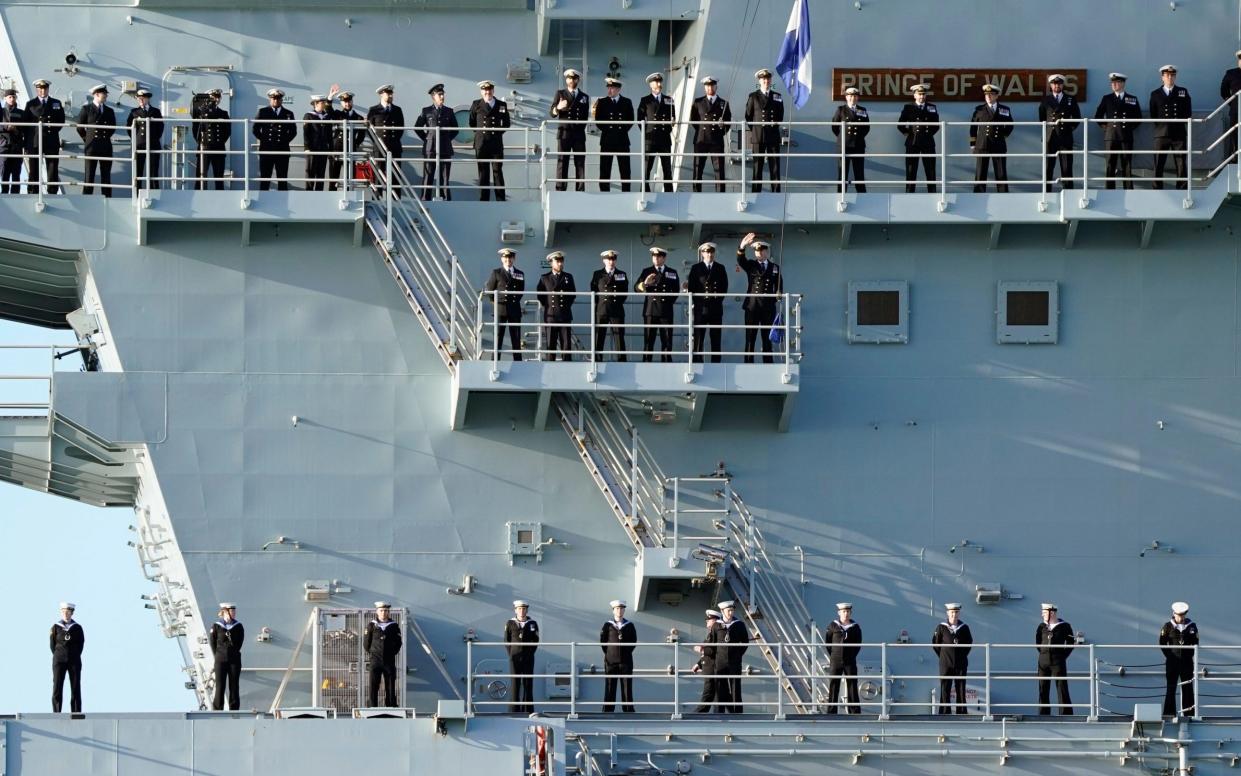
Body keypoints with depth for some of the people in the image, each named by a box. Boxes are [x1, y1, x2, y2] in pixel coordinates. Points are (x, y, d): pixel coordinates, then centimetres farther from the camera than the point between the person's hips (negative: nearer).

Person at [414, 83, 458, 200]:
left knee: (444, 177, 1)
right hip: (430, 149, -2)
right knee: (428, 177, -1)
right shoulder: (426, 111, 3)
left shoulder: (449, 112, 9)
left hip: (445, 150, 2)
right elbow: (417, 128, 9)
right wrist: (426, 138, 4)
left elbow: (454, 129, 17)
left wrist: (448, 139, 8)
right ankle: (426, 199, 1)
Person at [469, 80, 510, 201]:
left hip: (496, 142, 0)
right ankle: (484, 200, 5)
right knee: (483, 173, 2)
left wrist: (499, 132, 7)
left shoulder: (502, 105, 7)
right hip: (481, 144, 0)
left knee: (497, 171, -1)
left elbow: (506, 123, 16)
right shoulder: (476, 105, 5)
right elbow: (472, 123, 14)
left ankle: (500, 200, 1)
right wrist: (479, 131, 8)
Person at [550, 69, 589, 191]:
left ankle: (580, 190, -2)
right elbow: (553, 113, 3)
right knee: (562, 162, -7)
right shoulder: (560, 94, 11)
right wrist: (558, 108, -18)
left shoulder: (584, 97, 17)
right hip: (564, 132, -2)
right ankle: (560, 189, -9)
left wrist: (581, 127, 5)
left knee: (580, 163, -2)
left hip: (579, 134, 2)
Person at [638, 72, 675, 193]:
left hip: (665, 138, 2)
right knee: (646, 169, -6)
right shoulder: (645, 101, 7)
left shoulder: (668, 100, 15)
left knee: (667, 169, 2)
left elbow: (672, 117, 16)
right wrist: (645, 132, -2)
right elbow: (640, 119, 7)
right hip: (650, 139, -2)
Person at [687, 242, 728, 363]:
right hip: (700, 307, -1)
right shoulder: (696, 268, 7)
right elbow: (691, 288, 4)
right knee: (698, 339, -4)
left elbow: (724, 286, 9)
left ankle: (715, 365, 2)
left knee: (716, 339, 1)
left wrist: (718, 299, -2)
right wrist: (695, 302, -4)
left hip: (716, 307, 1)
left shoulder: (720, 268, 11)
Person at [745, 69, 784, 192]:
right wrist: (755, 130, 5)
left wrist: (775, 125, 8)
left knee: (775, 167, -2)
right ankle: (756, 195, 1)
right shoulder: (753, 97, 4)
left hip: (773, 135, 2)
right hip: (757, 136, -2)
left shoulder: (777, 97, 10)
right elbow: (748, 116, 7)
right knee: (757, 167, -1)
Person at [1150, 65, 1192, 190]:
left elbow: (1188, 114, 10)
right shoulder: (1155, 94, 11)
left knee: (1181, 165, -3)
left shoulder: (1183, 92, 10)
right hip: (1161, 134, 0)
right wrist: (1159, 125, 3)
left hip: (1179, 134, 0)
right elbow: (1153, 115, 12)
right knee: (1158, 166, -2)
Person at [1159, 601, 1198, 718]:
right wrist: (1169, 655, -2)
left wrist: (1190, 655, 0)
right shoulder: (1168, 626, -1)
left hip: (1187, 661, 1)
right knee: (1171, 687, -2)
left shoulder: (1192, 626, 3)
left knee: (1187, 687, 4)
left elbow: (1195, 643, 9)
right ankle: (1169, 712, 0)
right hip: (1172, 662, -1)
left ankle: (1189, 713, 8)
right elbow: (1162, 643, 4)